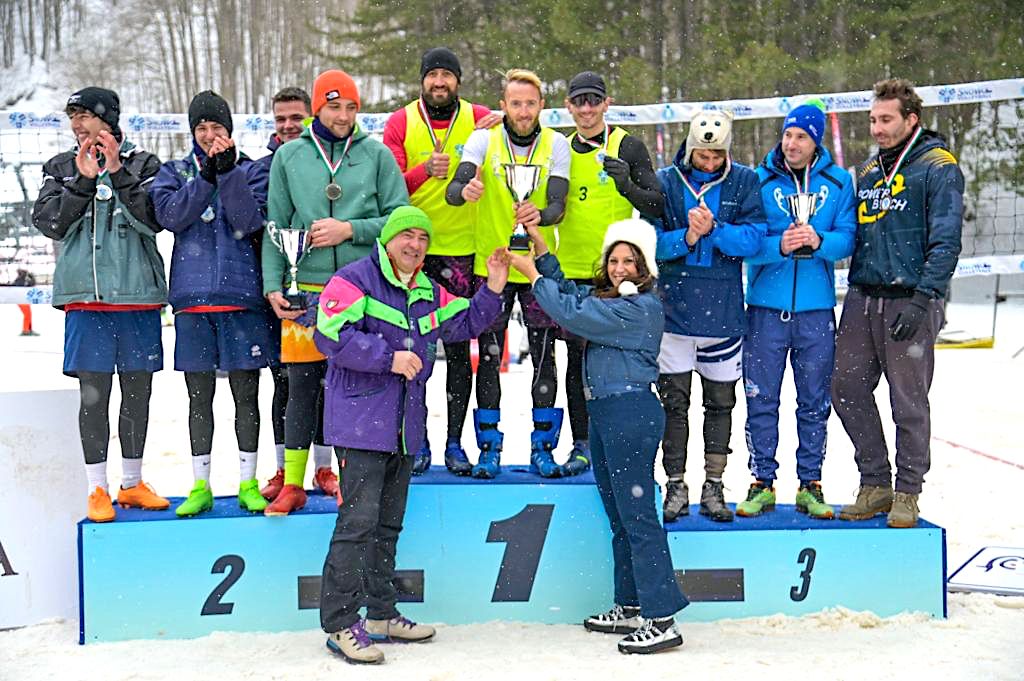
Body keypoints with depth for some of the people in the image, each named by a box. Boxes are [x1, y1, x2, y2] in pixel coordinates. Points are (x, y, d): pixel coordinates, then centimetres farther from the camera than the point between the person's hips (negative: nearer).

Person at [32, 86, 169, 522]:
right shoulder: (62, 167, 9)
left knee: (137, 391, 8)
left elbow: (153, 220, -9)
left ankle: (132, 484, 22)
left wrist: (118, 173, -16)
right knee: (93, 393, -2)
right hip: (85, 295, 0)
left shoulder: (142, 164, 4)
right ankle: (97, 490, 8)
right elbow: (49, 223, -2)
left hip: (138, 293, 0)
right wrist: (83, 181, -12)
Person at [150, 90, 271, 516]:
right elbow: (171, 216, -8)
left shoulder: (250, 170, 8)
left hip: (241, 293, -1)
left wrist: (228, 169, -16)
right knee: (199, 396, 7)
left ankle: (248, 483, 12)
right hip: (192, 296, 1)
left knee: (246, 393, 3)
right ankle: (200, 486, 14)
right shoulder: (174, 172, 12)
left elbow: (249, 221, -9)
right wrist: (208, 175, -16)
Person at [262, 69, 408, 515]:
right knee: (301, 388, 5)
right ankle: (293, 483, 14)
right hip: (305, 291, 1)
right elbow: (275, 227, 9)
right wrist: (273, 286, 0)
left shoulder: (377, 154, 5)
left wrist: (350, 230, -10)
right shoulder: (289, 156, 8)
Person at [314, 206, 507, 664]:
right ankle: (340, 624, -7)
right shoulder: (354, 280, -7)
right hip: (361, 423, -8)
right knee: (358, 520, -12)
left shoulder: (429, 294, 17)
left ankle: (381, 615, 24)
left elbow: (467, 323, 24)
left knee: (388, 523, 15)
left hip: (404, 428, 8)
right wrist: (390, 358, -19)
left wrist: (493, 289, 7)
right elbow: (331, 336, -17)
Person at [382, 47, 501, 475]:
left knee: (459, 351, 4)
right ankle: (418, 442, 14)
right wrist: (425, 170, -22)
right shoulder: (401, 123, 1)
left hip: (463, 251, 0)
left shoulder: (480, 120, 2)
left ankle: (455, 443, 13)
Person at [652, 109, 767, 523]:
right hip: (673, 306, 0)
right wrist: (685, 238, -20)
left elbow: (753, 239, -8)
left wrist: (714, 229, -23)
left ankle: (714, 485, 18)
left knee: (721, 399, 9)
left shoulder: (744, 182, 2)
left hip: (723, 310, 0)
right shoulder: (665, 182, 2)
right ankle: (676, 485, 14)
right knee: (674, 400, 5)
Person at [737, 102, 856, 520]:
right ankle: (762, 483, 14)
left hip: (816, 310, 1)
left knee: (815, 403, 8)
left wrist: (818, 241, -22)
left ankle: (810, 485, 18)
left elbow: (847, 238, -2)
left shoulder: (838, 181, 4)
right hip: (766, 306, -1)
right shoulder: (759, 180, 1)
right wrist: (779, 246, -23)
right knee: (761, 400, 3)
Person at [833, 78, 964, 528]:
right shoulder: (868, 172, 16)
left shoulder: (938, 168, -4)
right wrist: (854, 296, 15)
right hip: (863, 301, 6)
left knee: (909, 402, 1)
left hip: (910, 302, -6)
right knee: (847, 390, 5)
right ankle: (875, 485, 19)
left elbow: (946, 242, -10)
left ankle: (907, 495, 14)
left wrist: (922, 300, -18)